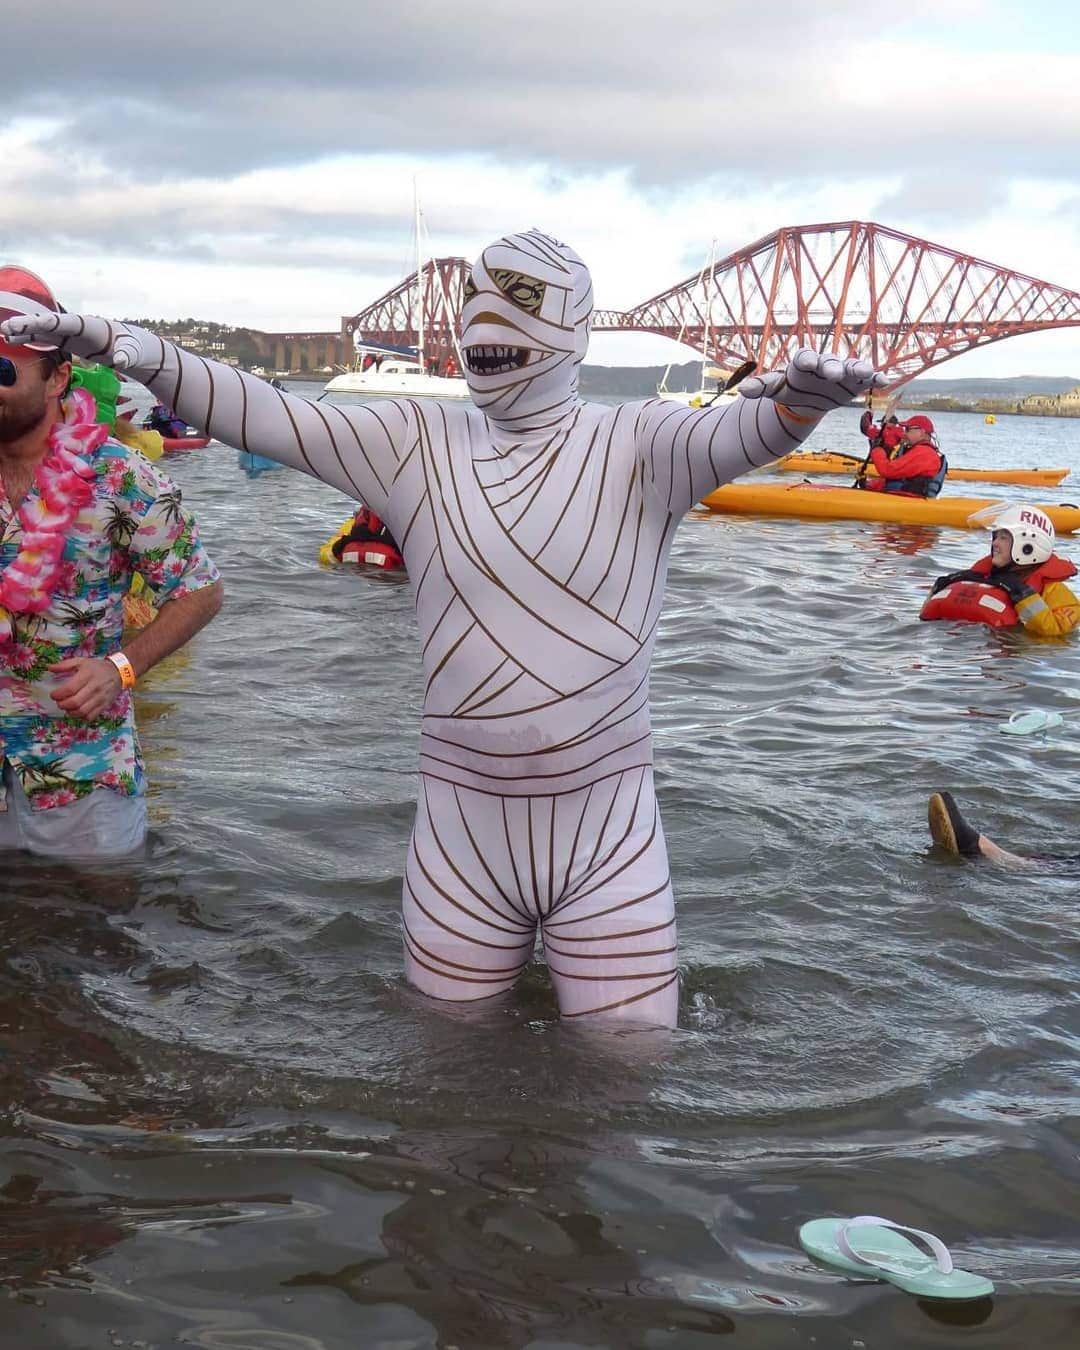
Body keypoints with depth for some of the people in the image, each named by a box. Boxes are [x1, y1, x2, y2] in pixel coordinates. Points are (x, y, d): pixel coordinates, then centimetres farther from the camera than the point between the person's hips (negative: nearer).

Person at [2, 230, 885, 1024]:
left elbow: (739, 433, -23)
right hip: (461, 832, 2)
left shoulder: (636, 448, -4)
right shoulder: (416, 446, 2)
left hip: (607, 828, -1)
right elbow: (262, 415, -7)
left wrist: (796, 401, -46)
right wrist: (138, 352, -23)